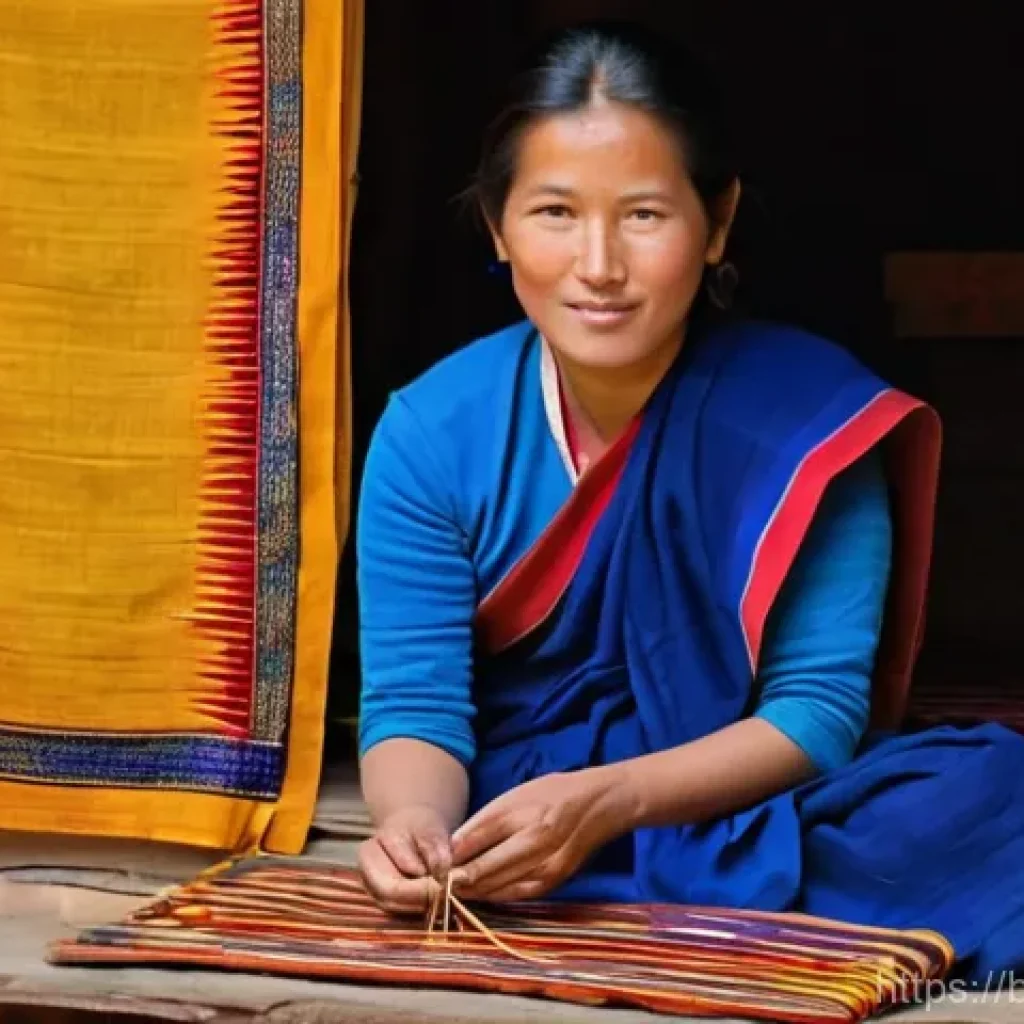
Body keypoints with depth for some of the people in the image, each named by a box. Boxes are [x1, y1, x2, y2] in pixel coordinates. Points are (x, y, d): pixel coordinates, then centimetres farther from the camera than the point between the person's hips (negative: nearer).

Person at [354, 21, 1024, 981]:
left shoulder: (809, 417, -10)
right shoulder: (433, 431, -5)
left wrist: (607, 802, -30)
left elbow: (818, 708, -13)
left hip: (746, 818, -1)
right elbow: (413, 701, -7)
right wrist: (413, 822, -31)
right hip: (510, 841, 1)